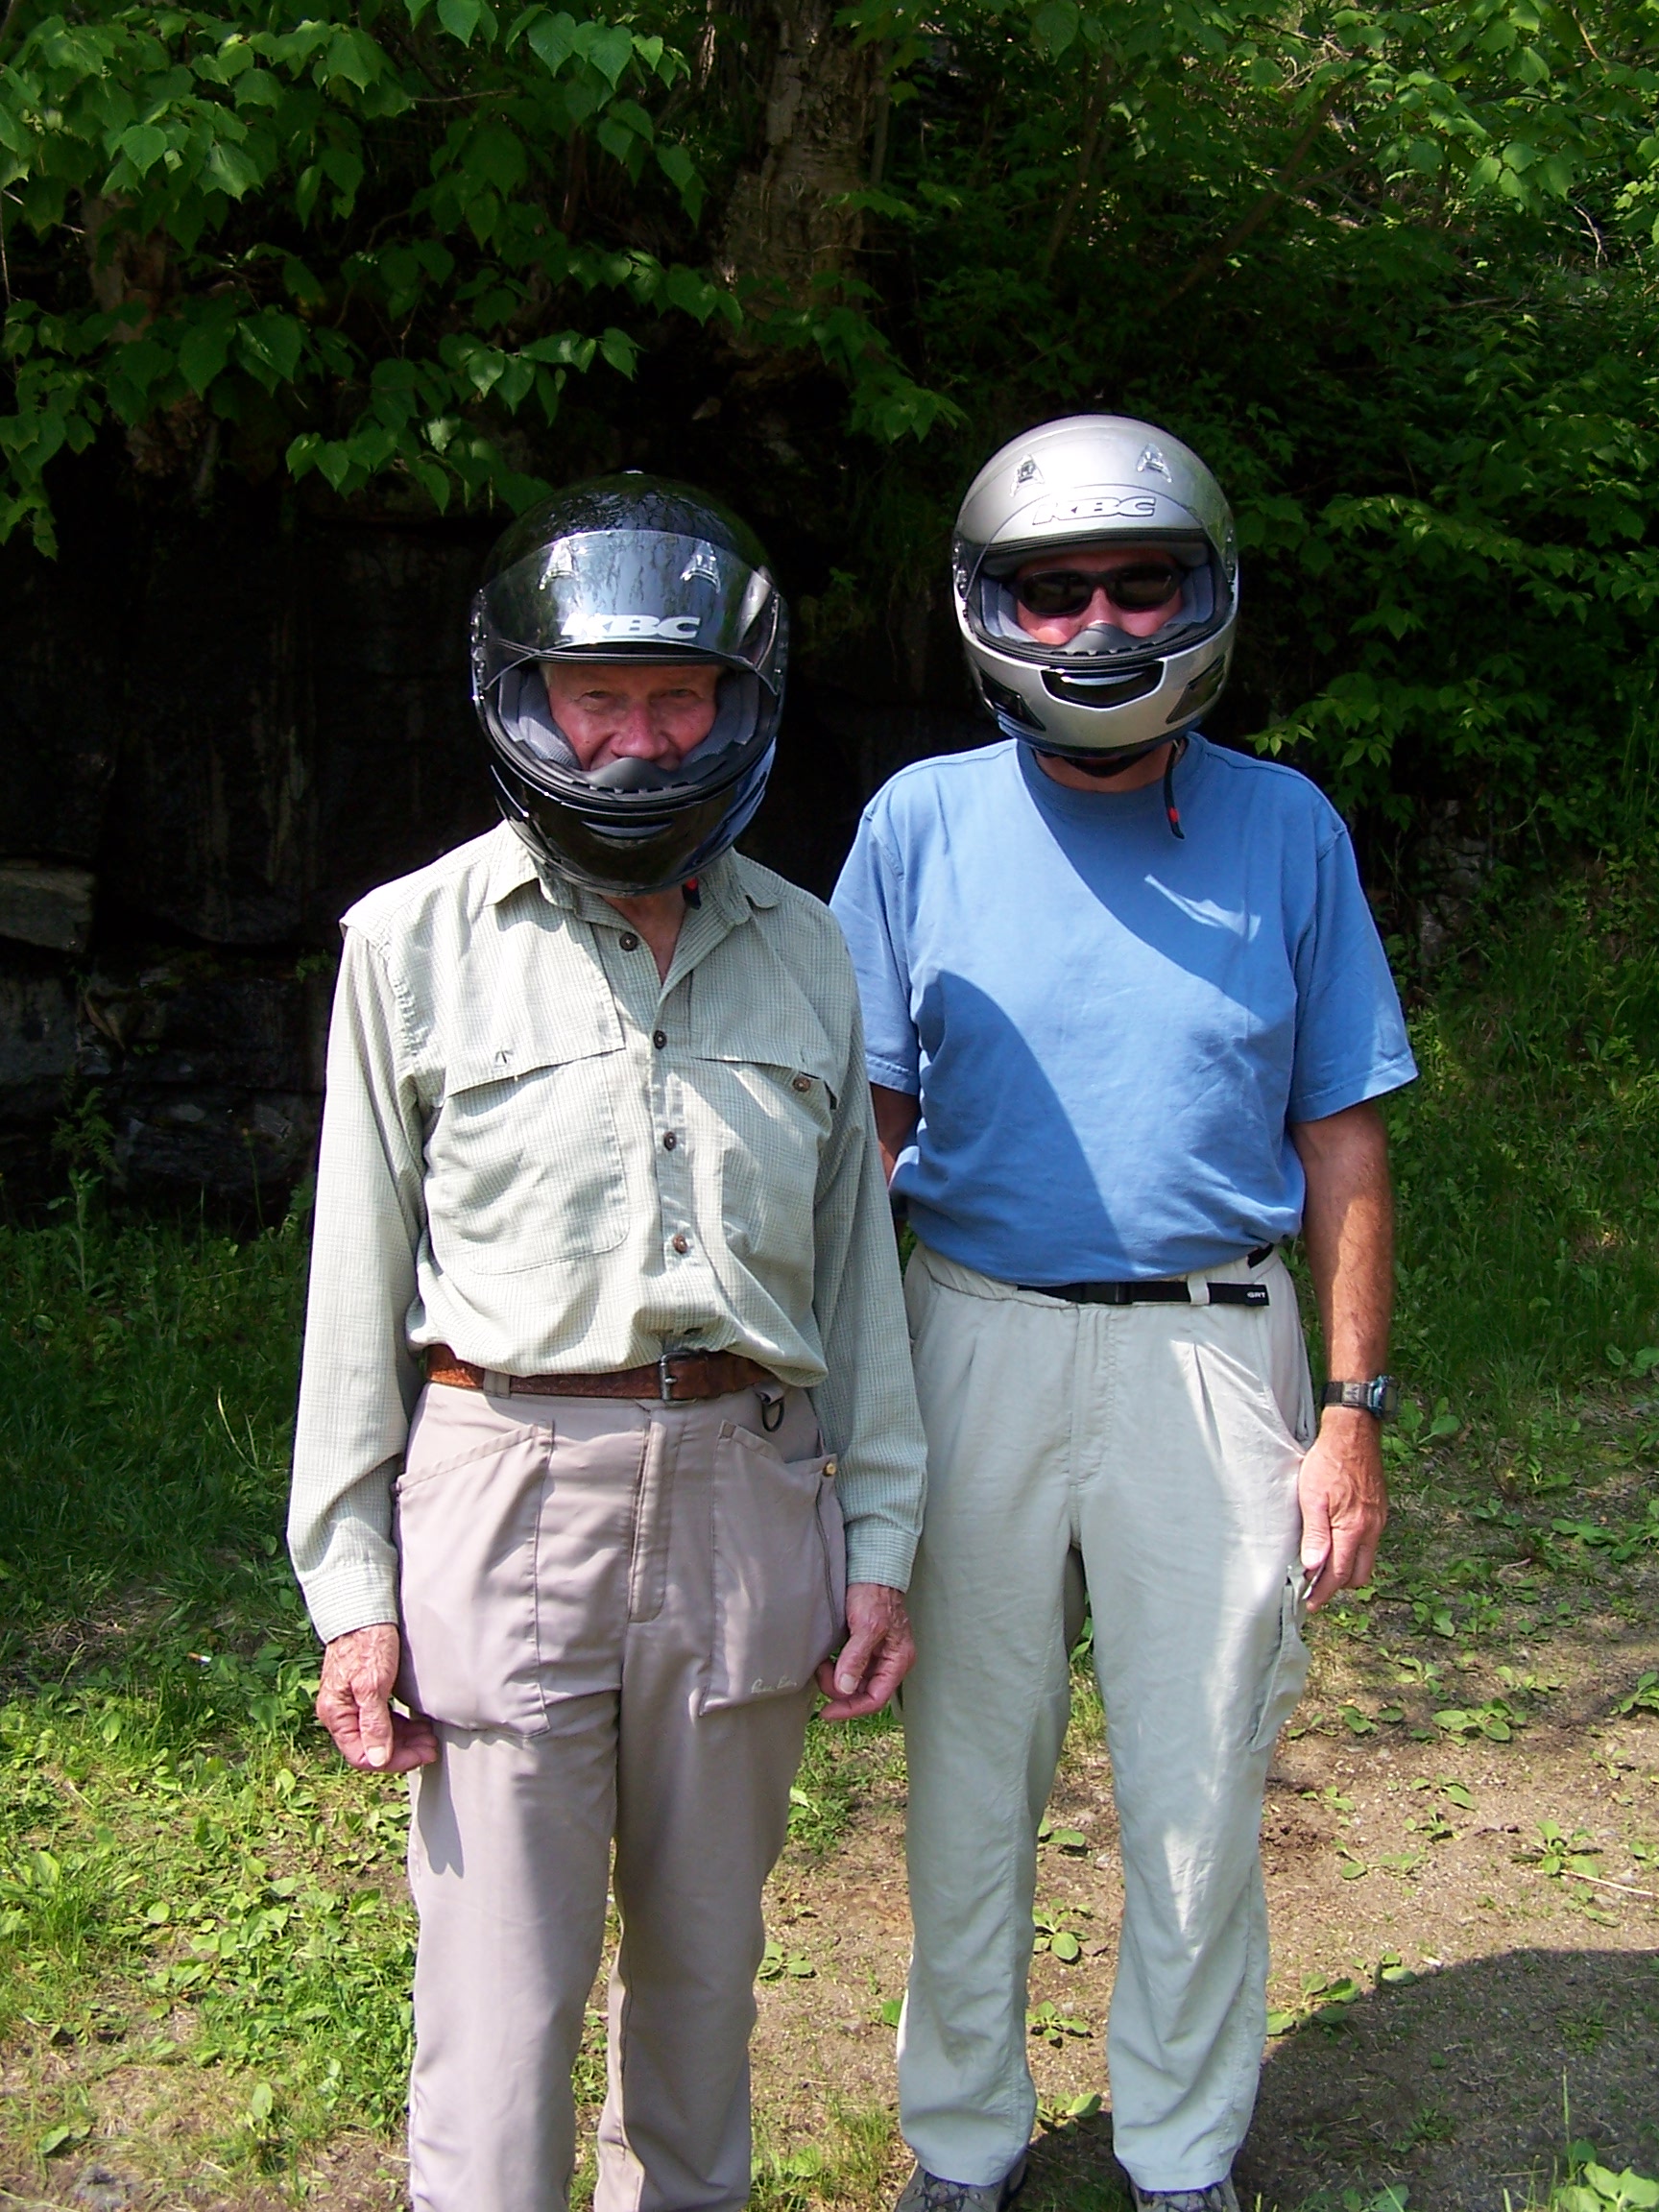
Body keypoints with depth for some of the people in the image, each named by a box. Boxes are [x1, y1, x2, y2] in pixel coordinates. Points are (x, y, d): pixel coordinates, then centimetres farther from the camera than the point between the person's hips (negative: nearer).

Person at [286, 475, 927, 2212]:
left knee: (706, 1951, 16)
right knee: (501, 1987, 1)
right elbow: (357, 1279, 1)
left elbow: (853, 1263, 12)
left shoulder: (801, 952, 9)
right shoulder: (417, 941, 0)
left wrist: (879, 1541, 9)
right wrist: (351, 1586, -2)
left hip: (749, 1487, 3)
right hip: (507, 1483, -3)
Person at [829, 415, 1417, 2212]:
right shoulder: (923, 822, -1)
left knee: (1202, 1791, 10)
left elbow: (1340, 1140, 3)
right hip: (978, 1345, 0)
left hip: (1210, 1352, 0)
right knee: (969, 1778, 12)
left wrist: (1351, 1412, -2)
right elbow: (858, 1132, 0)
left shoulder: (1286, 829, 1)